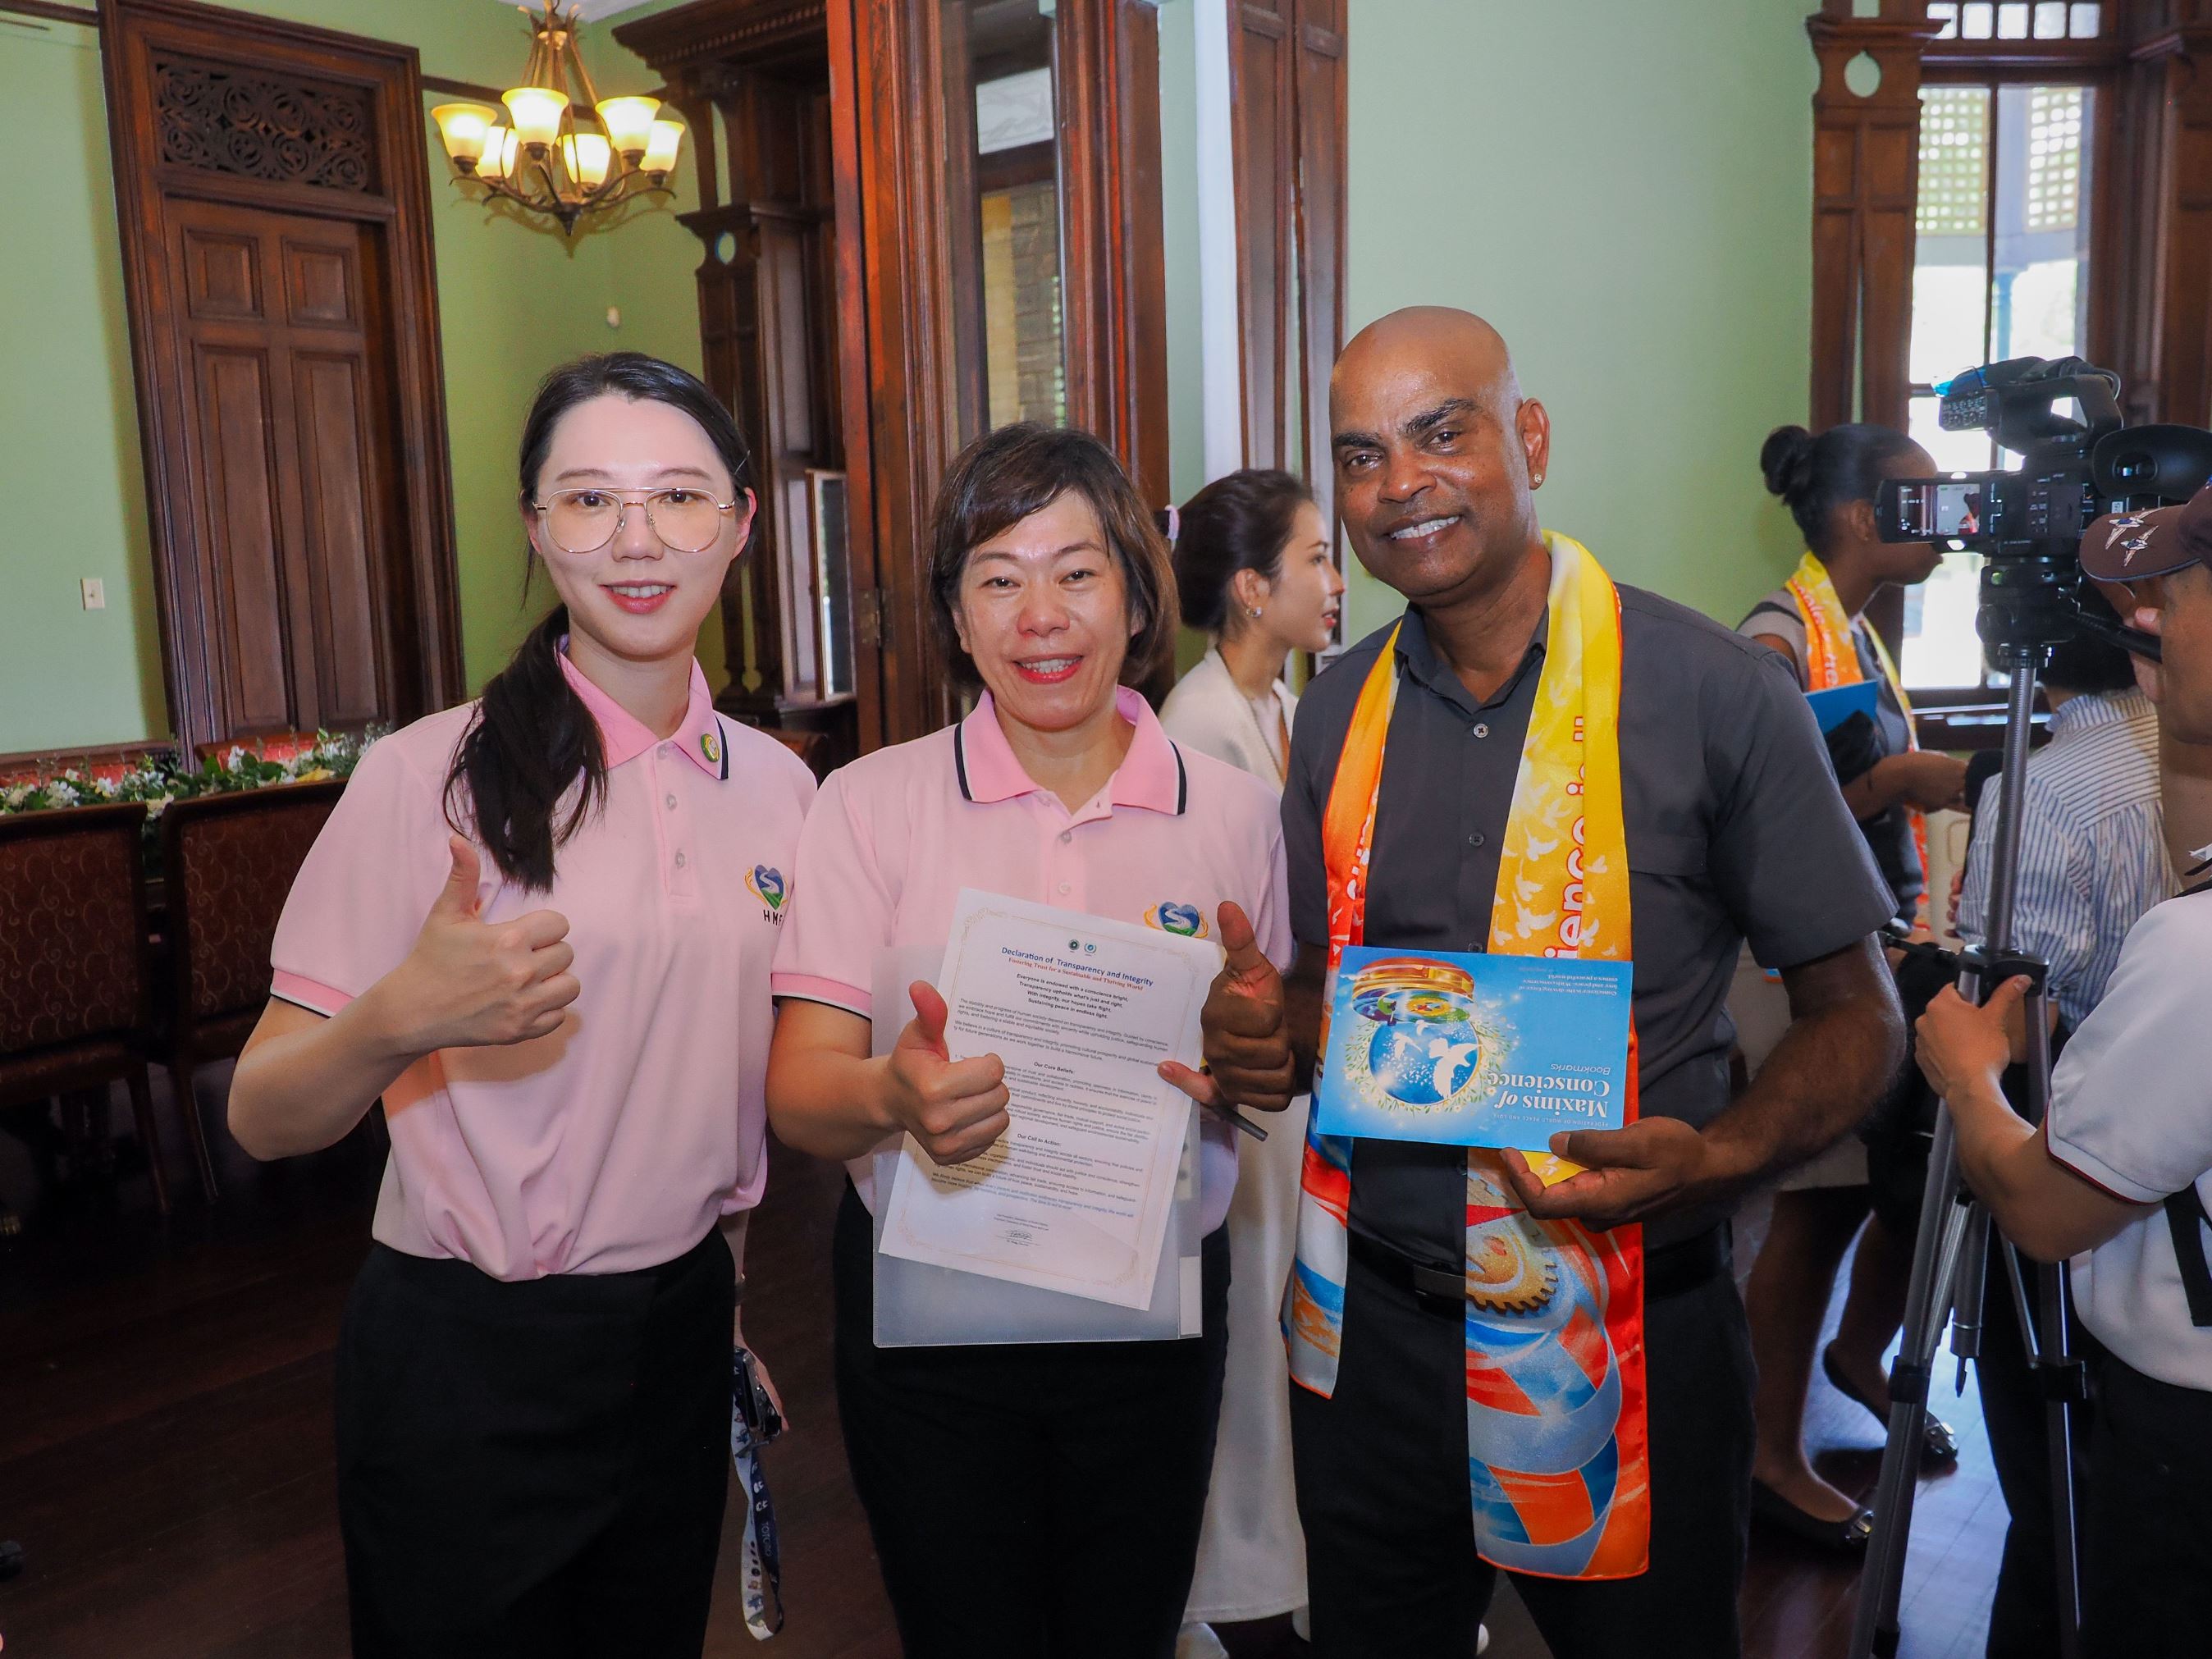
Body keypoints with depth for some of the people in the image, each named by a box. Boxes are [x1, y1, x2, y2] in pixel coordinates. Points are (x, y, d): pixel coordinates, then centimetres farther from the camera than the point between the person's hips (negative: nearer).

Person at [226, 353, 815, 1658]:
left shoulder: (778, 785, 1)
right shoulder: (431, 779, -13)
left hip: (684, 1325, 5)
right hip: (472, 1355, -4)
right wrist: (400, 1021, -33)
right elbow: (264, 1118, -15)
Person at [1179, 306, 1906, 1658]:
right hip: (1371, 1317, 4)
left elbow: (1855, 1014, -5)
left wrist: (1716, 1160, -23)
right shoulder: (1340, 711, 3)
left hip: (1624, 1332, -3)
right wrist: (1273, 1038, -9)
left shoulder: (1716, 695, -11)